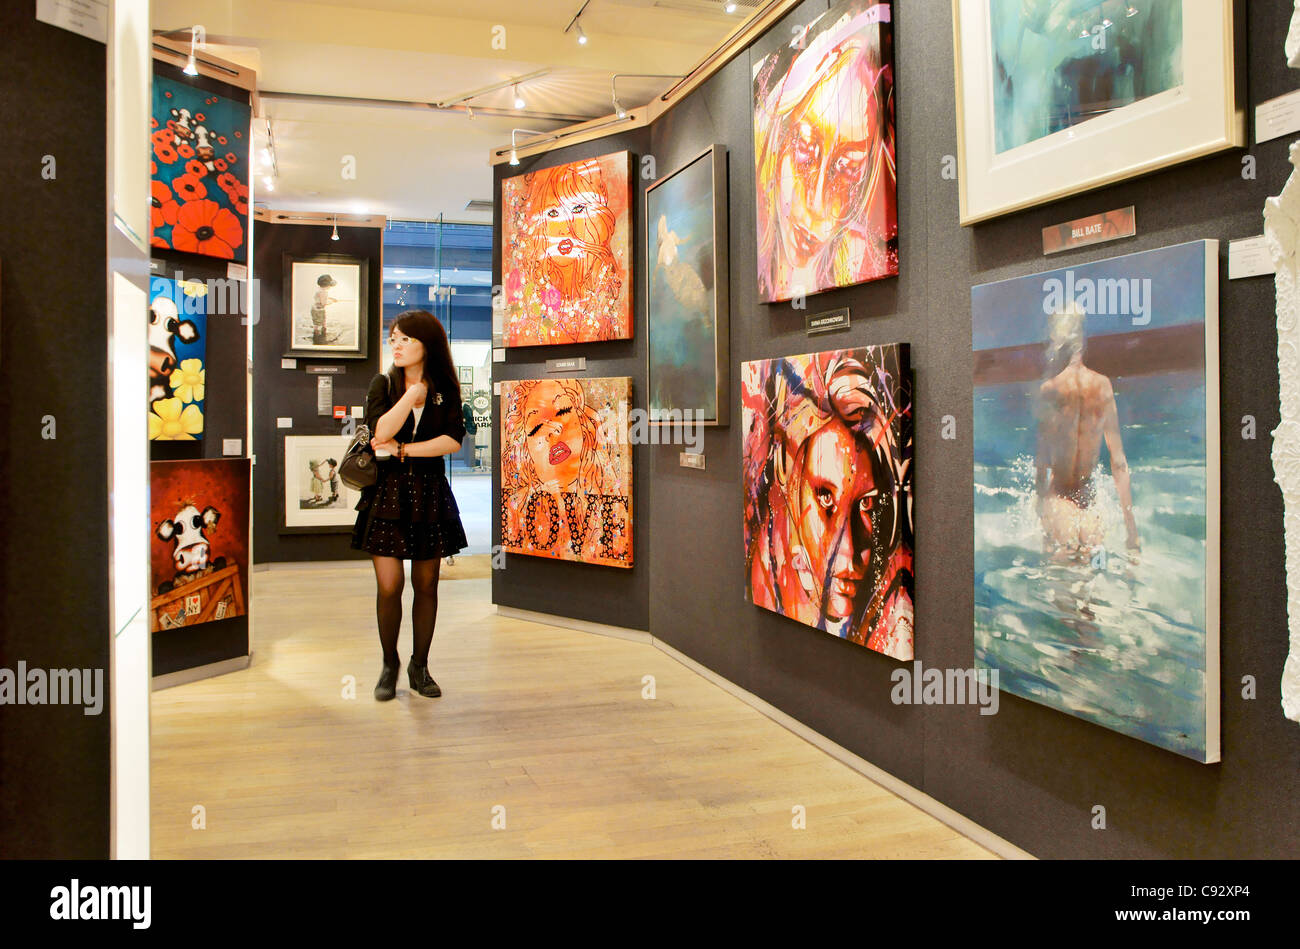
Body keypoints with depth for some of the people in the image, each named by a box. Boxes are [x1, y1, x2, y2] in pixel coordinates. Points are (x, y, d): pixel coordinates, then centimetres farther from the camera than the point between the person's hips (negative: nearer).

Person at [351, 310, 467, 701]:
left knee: (426, 584, 6)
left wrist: (401, 450, -12)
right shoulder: (383, 384, 3)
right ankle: (389, 665, 16)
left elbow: (453, 440, -9)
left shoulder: (445, 389, 4)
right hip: (387, 492, -1)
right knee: (389, 586, -3)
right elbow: (381, 431, -14)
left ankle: (420, 666, 20)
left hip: (429, 495, 1)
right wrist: (413, 394, -12)